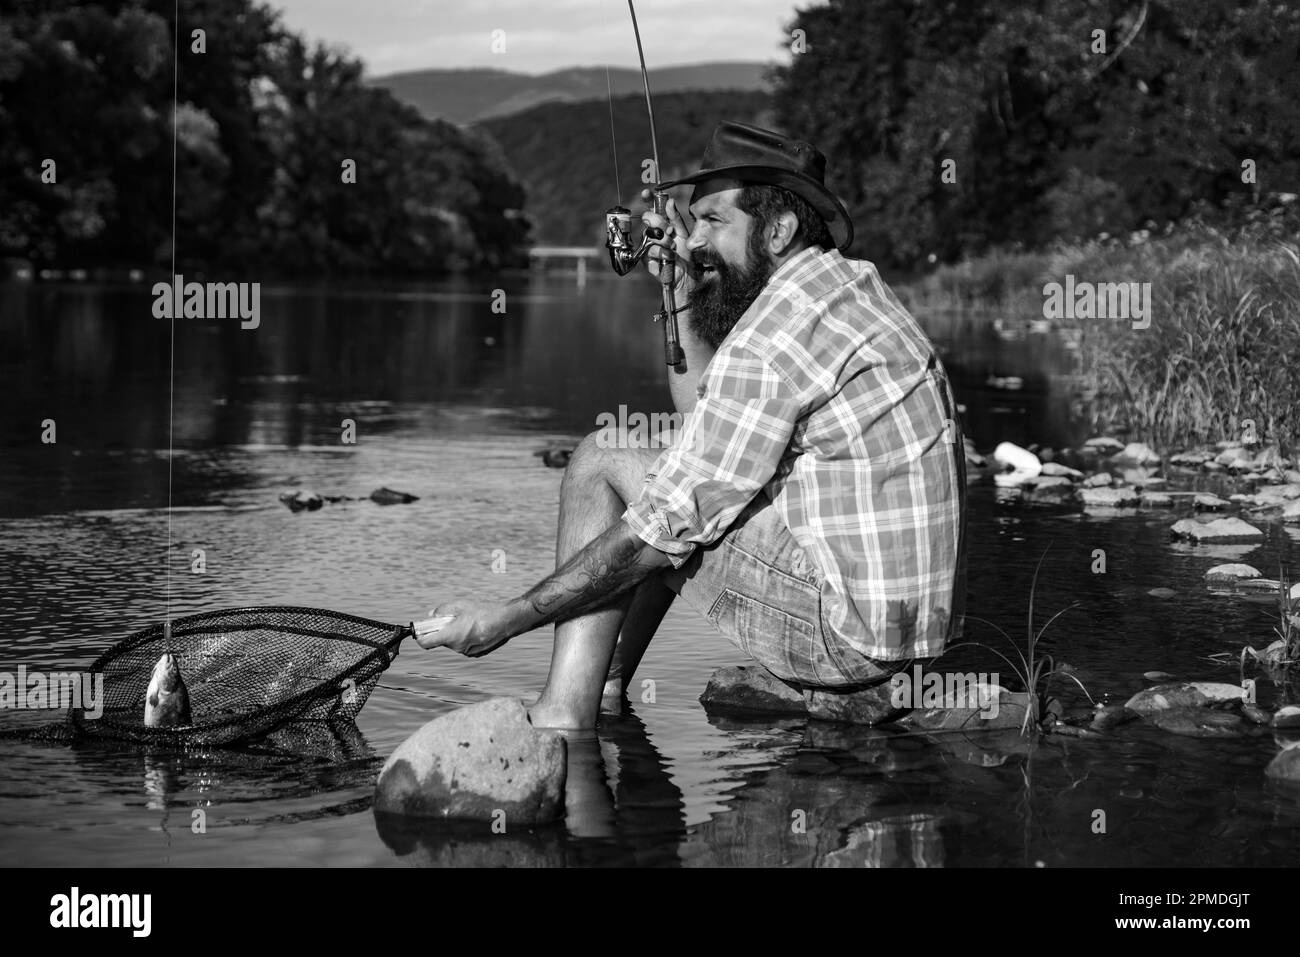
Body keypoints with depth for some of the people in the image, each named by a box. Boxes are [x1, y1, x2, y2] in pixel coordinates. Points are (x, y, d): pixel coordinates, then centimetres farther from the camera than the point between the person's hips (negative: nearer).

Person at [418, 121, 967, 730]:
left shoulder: (773, 336, -17)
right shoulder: (850, 284, 13)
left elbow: (666, 528, -16)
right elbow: (714, 425, 22)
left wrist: (506, 620, -11)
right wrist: (683, 297, 15)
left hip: (849, 631, -10)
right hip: (917, 610, 10)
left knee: (600, 463, -1)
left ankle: (563, 717, -1)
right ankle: (600, 698, 22)